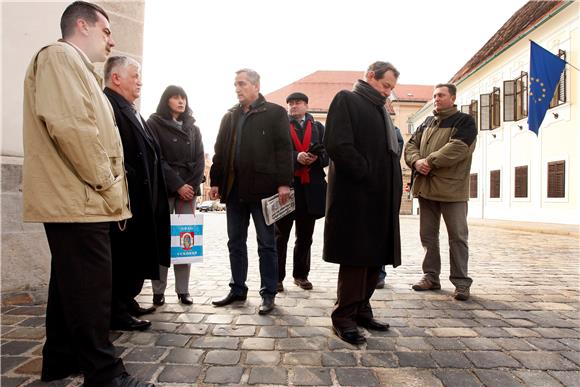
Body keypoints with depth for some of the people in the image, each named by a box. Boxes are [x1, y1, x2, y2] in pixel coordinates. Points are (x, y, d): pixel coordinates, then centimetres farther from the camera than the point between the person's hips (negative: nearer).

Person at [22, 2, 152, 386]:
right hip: (78, 199, -10)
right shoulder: (60, 56, -6)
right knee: (91, 288, -5)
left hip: (78, 198, 10)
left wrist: (108, 187, 15)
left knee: (72, 283, 15)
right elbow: (69, 126, -22)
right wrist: (107, 185, -16)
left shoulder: (76, 67, 25)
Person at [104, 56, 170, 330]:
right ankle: (116, 311, 10)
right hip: (124, 196, -10)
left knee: (135, 252, 16)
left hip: (139, 198, 10)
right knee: (122, 253, -2)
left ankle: (127, 301, 29)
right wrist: (130, 181, -20)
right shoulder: (107, 105, -11)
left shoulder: (129, 111, 21)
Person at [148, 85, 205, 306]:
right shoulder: (154, 124, 4)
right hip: (164, 189, -3)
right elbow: (156, 159, -5)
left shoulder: (193, 128, 17)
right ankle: (158, 291, 6)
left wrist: (192, 185, -6)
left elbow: (199, 159, 9)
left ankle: (183, 290, 6)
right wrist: (178, 185, -13)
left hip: (189, 189, 3)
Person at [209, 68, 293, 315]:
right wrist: (216, 181, 8)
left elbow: (284, 149, -7)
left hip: (262, 187, -5)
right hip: (234, 188, 6)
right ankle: (237, 289, 26)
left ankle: (268, 294, 14)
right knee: (235, 243, 12)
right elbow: (220, 150, 15)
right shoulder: (230, 116, 17)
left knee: (266, 243, 4)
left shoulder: (275, 113, 1)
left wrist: (284, 183, -15)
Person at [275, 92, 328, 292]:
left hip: (311, 187, 3)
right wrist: (296, 157, -18)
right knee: (281, 234, 2)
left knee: (305, 235, 11)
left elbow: (327, 153, 8)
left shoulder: (318, 127, 15)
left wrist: (316, 158, -14)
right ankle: (277, 277, 10)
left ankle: (301, 275, 24)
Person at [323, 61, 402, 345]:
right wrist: (367, 175, -14)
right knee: (355, 257, -3)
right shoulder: (346, 100, 0)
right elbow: (338, 145, -14)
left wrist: (393, 187, 7)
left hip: (381, 197, 8)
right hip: (355, 196, -8)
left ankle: (361, 311, 24)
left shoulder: (380, 109, 24)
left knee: (375, 257, 11)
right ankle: (344, 317, 10)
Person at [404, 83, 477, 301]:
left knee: (457, 236, 1)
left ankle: (461, 281, 10)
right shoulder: (427, 123, 18)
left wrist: (430, 161, -16)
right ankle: (431, 276, 22)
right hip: (425, 187, 6)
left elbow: (457, 148, -16)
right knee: (428, 235, 10)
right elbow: (411, 145, 10)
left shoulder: (464, 122, 0)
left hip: (452, 188, -6)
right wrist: (416, 161, -11)